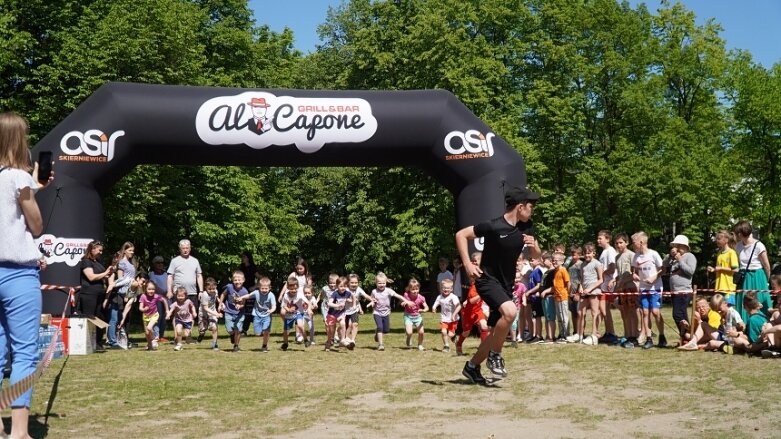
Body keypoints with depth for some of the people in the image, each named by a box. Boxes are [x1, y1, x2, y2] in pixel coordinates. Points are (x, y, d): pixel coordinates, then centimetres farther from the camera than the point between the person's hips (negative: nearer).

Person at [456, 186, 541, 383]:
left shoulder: (527, 227, 1)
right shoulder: (493, 226, -19)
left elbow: (536, 256, 12)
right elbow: (460, 235, -13)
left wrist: (533, 246, -12)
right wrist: (468, 265, -18)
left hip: (506, 284, 8)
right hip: (487, 279, -7)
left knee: (497, 331, 9)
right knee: (510, 311, -31)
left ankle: (472, 366, 28)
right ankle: (495, 356, -11)